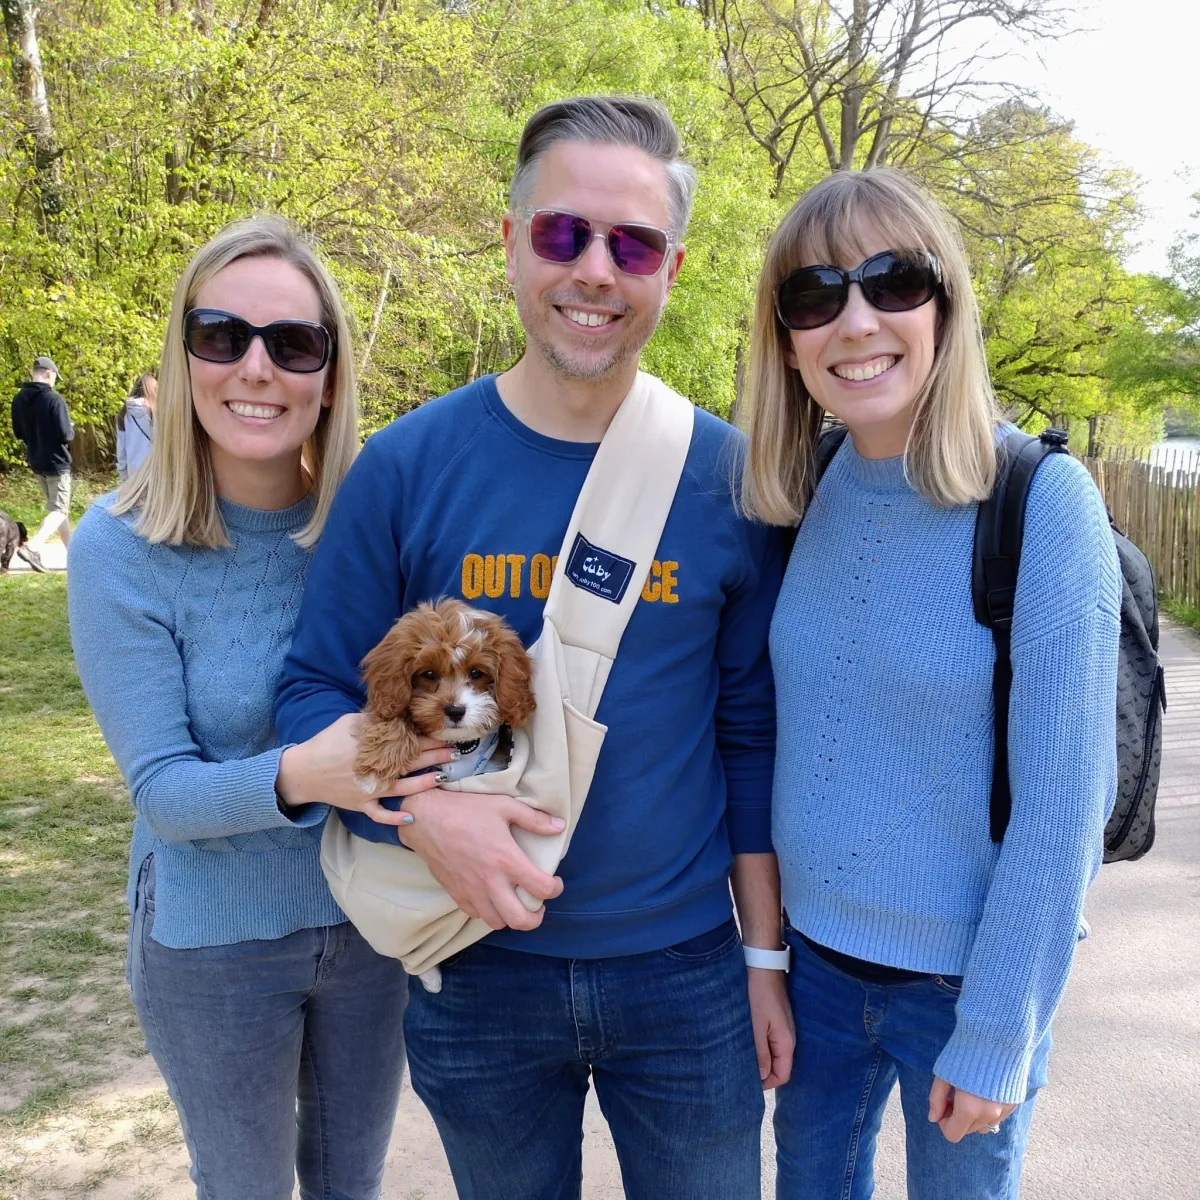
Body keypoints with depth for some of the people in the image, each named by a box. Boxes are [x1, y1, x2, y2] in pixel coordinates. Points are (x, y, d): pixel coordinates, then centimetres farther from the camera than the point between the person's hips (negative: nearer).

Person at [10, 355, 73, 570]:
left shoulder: (19, 399, 3)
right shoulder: (53, 399, -18)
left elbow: (19, 433, 12)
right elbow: (65, 435, -20)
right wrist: (72, 430, 1)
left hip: (36, 462, 7)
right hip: (57, 462, -7)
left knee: (56, 506, 18)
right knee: (59, 509, -4)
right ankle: (32, 547, -22)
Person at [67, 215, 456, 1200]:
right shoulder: (120, 550, -18)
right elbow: (161, 789, -18)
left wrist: (443, 791, -20)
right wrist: (295, 777, -37)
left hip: (375, 919, 2)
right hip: (214, 939, -2)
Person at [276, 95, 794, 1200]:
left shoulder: (727, 476, -6)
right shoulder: (406, 467, -9)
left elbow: (752, 732, -1)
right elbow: (316, 691, -3)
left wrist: (766, 957, 2)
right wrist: (420, 810, -22)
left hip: (685, 975, 1)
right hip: (477, 977, 0)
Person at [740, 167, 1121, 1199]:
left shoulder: (1042, 503, -18)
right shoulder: (803, 498, -4)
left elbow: (1062, 801, -17)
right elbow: (773, 733, 5)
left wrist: (996, 1036, -13)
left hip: (966, 982, -4)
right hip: (814, 957, 5)